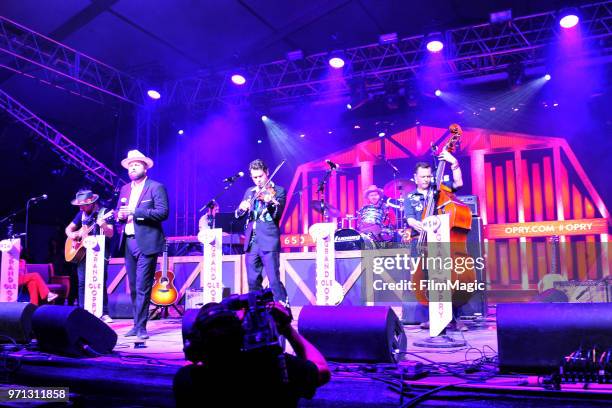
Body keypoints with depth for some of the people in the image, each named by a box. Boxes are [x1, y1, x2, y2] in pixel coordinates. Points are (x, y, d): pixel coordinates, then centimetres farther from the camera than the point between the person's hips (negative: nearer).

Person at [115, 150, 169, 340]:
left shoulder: (156, 187, -3)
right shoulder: (125, 189, 18)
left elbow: (163, 212, -14)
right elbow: (118, 211, 23)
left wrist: (134, 212, -18)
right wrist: (120, 216, -2)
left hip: (146, 243, -7)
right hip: (129, 242, 7)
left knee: (143, 287, -8)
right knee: (133, 287, 12)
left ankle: (141, 327, -2)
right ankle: (137, 324, 21)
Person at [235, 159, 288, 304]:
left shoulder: (278, 191, 2)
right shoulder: (249, 192, 17)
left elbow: (277, 214, -12)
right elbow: (238, 215, 14)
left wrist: (270, 202, -33)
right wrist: (242, 208, -9)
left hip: (268, 242, -5)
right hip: (251, 242, 5)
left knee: (274, 280, -11)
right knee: (253, 282, 10)